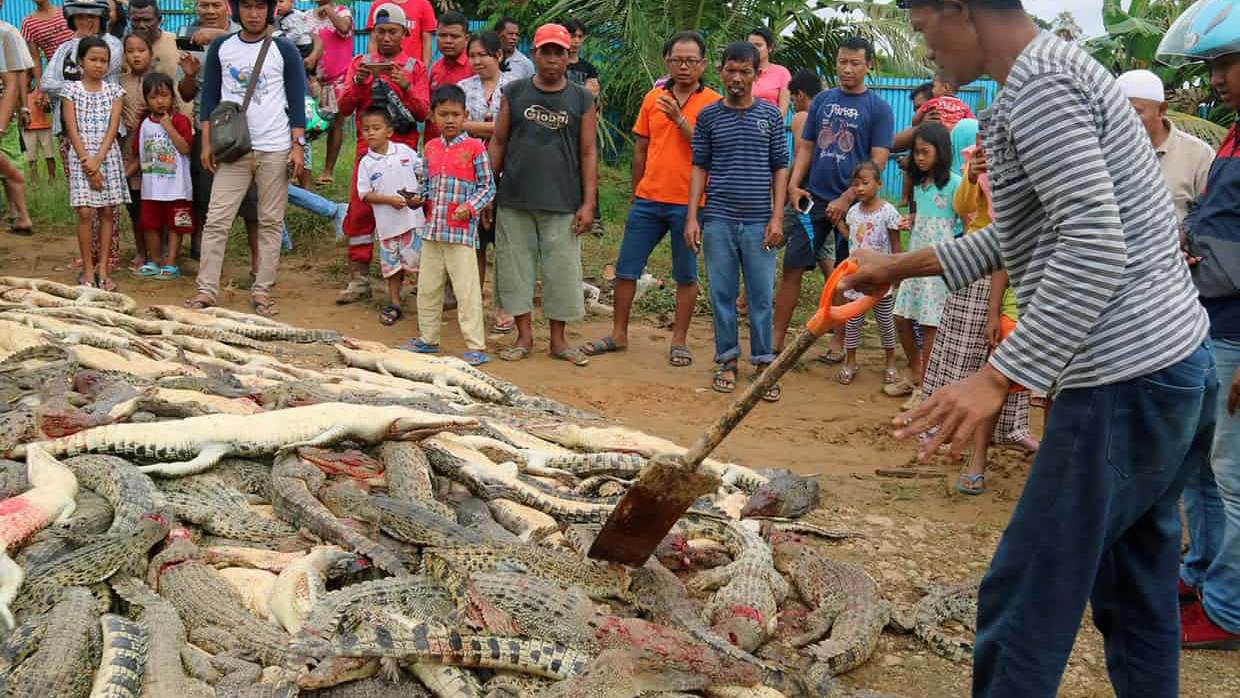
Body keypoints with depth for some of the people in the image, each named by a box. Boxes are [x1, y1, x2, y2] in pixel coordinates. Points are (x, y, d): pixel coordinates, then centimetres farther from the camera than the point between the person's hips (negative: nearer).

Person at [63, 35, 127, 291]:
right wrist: (86, 161, -13)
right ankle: (88, 269, 2)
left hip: (108, 156, 2)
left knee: (106, 212, 4)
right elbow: (72, 130, -4)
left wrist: (98, 160, -13)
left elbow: (113, 128, -3)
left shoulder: (113, 90, 5)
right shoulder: (72, 90, 0)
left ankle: (103, 268, 9)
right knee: (85, 212, -5)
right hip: (81, 157, -2)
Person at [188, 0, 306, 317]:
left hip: (275, 150, -1)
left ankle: (262, 290, 10)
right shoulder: (221, 48, 6)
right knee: (216, 220, -3)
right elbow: (210, 97, 9)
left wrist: (296, 146, -6)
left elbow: (297, 101, 1)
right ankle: (206, 289, 0)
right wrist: (207, 143, 2)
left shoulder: (284, 51, 1)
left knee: (270, 222, 4)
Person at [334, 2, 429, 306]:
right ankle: (359, 280, 3)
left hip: (403, 148, -2)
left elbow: (423, 113, 0)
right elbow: (344, 109, 5)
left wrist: (406, 87, -17)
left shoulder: (415, 67, 7)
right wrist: (358, 82, -12)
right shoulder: (360, 64, 11)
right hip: (368, 147, 2)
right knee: (359, 210, -2)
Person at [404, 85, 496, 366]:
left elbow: (488, 186, -3)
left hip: (461, 230, -6)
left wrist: (470, 207, -17)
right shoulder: (431, 148, 11)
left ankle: (476, 347, 1)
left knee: (467, 290, -5)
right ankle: (428, 338, 29)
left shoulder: (474, 148, -5)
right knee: (427, 287, 14)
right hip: (432, 229, 6)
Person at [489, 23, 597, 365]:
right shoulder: (515, 92, 6)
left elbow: (588, 153, 3)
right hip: (514, 201, 1)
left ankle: (558, 339, 15)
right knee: (515, 266, 5)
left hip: (562, 204, -1)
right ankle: (524, 336, 17)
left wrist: (588, 202, -4)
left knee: (562, 270, 2)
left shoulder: (582, 100, 4)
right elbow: (498, 142, 8)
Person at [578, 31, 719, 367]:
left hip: (688, 202, -4)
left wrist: (679, 118, -20)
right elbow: (641, 149, 15)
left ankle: (679, 340, 17)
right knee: (626, 268, 7)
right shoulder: (653, 98, 8)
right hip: (648, 199, 4)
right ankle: (618, 334, 19)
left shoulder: (712, 103, -3)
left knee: (686, 275, 6)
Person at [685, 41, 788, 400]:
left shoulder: (770, 115, 4)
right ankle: (727, 361, 17)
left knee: (762, 296, 2)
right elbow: (699, 168, 7)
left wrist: (777, 217, -2)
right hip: (718, 219, 1)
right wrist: (692, 217, 0)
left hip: (759, 221, -1)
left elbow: (780, 168, 6)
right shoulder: (708, 115, 5)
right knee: (722, 294, 6)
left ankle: (764, 363, 11)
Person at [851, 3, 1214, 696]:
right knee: (1138, 597, 18)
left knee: (1023, 603, -2)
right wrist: (901, 266, 31)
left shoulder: (1038, 83, -14)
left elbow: (1095, 249, -24)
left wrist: (997, 378, -27)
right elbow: (1016, 237, 27)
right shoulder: (1061, 70, 18)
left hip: (1125, 383, -11)